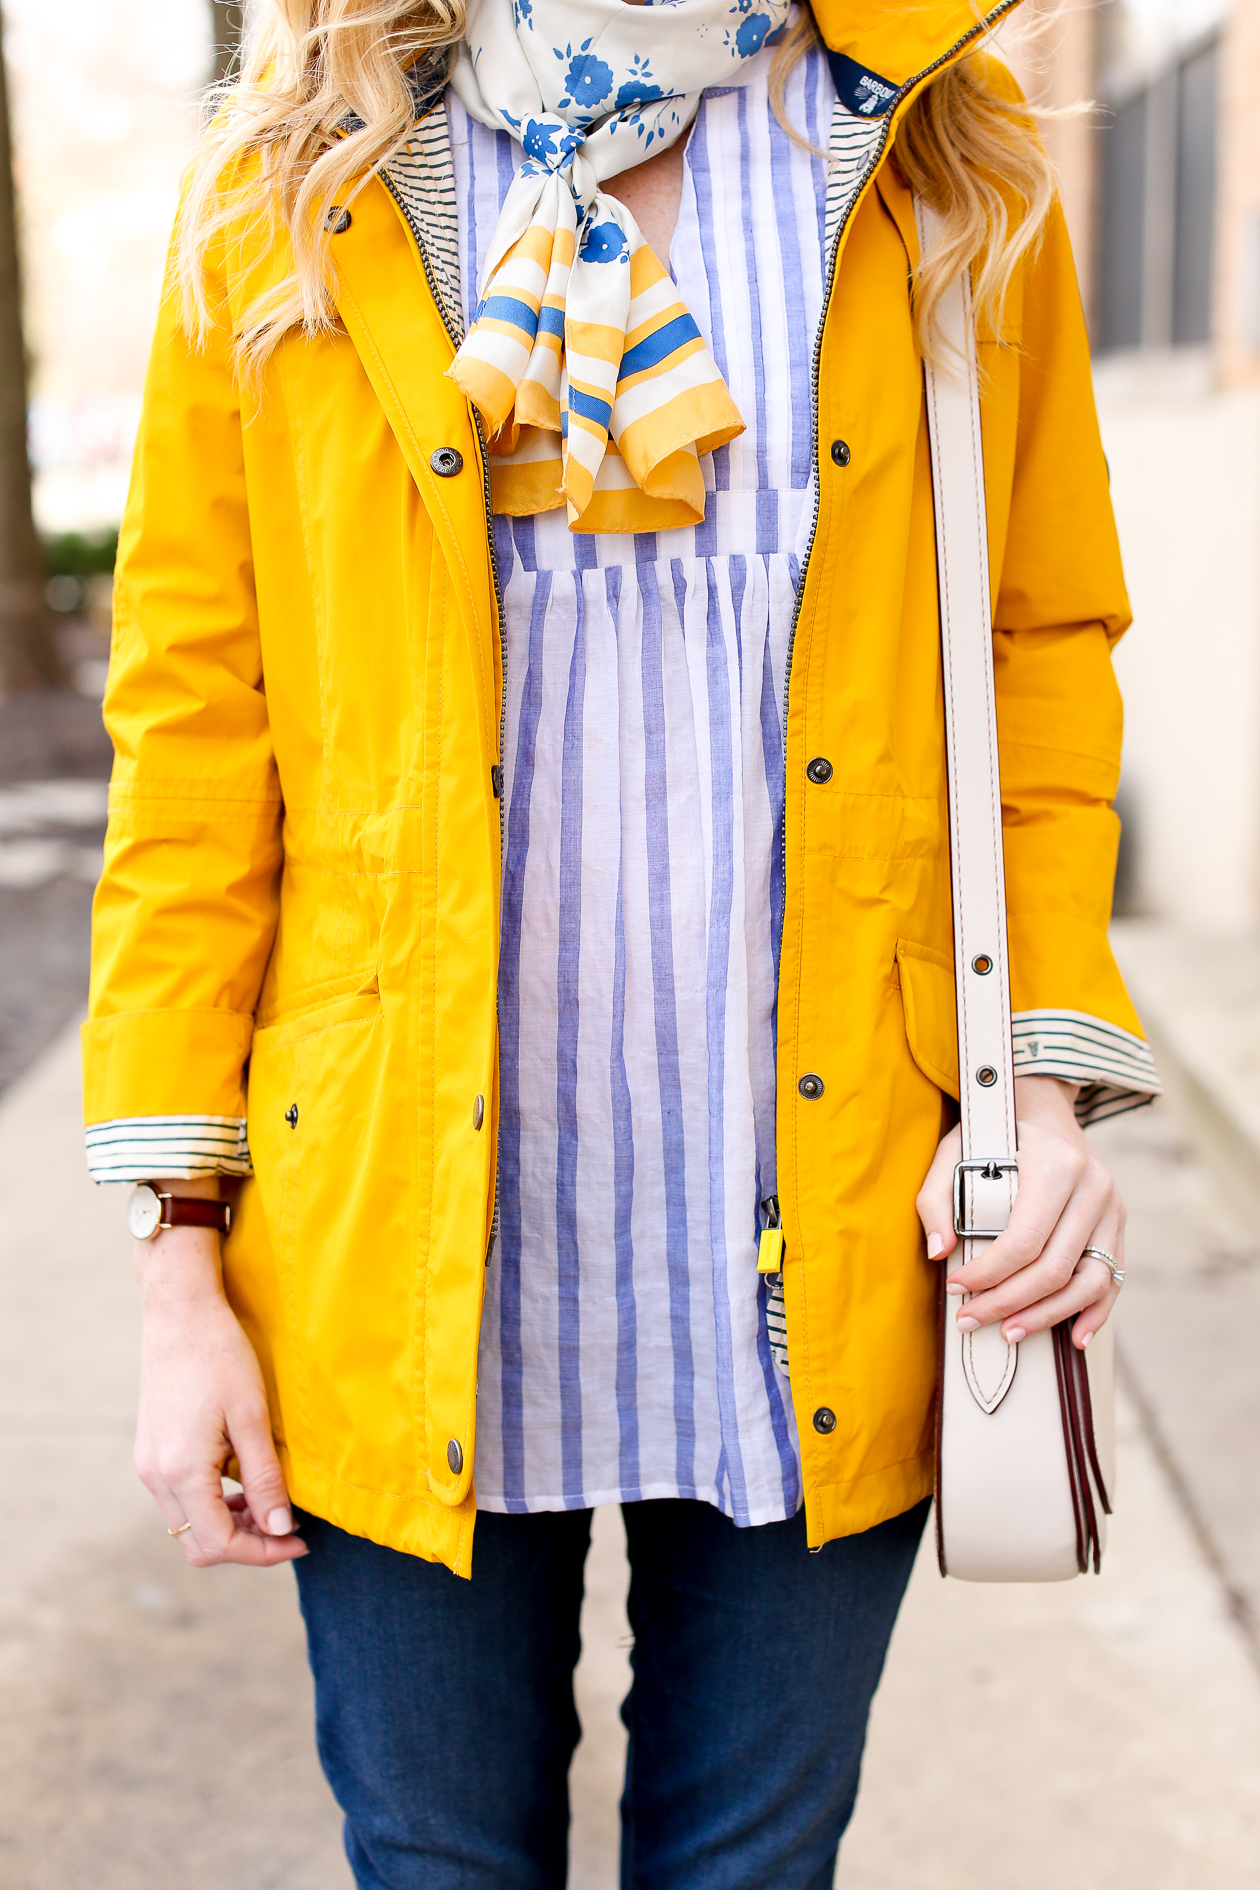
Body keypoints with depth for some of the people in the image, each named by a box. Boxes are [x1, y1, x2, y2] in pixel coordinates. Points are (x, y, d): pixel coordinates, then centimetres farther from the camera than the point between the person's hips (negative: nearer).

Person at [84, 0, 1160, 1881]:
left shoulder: (958, 168, 5)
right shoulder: (290, 179, 3)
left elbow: (1047, 654, 10)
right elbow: (191, 721, 2)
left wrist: (1045, 1061, -5)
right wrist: (180, 1249, -2)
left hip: (827, 1256, 1)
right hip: (402, 1244, 0)